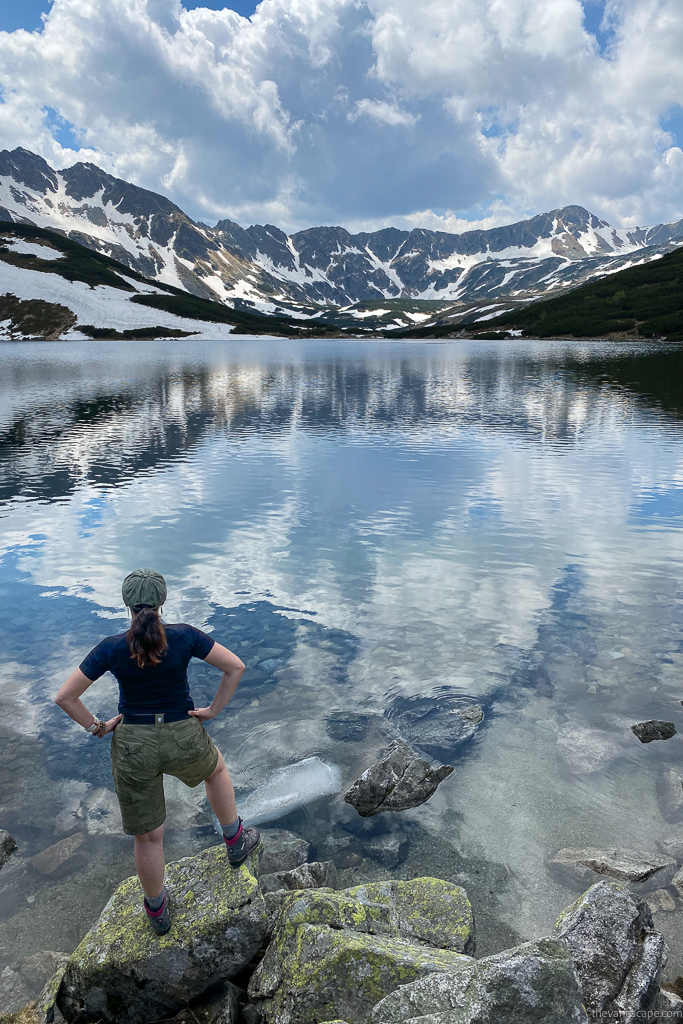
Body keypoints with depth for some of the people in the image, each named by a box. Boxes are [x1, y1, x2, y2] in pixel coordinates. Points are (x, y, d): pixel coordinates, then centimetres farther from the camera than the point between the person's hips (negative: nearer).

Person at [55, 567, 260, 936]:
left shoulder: (111, 649, -13)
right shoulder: (184, 636, -14)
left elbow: (65, 696, -9)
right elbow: (235, 667, -10)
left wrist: (96, 727, 4)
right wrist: (213, 710, 0)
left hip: (133, 746, 1)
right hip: (184, 739, 0)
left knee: (148, 836, 19)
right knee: (216, 769, 35)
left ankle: (157, 911, 41)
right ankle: (236, 842, 47)